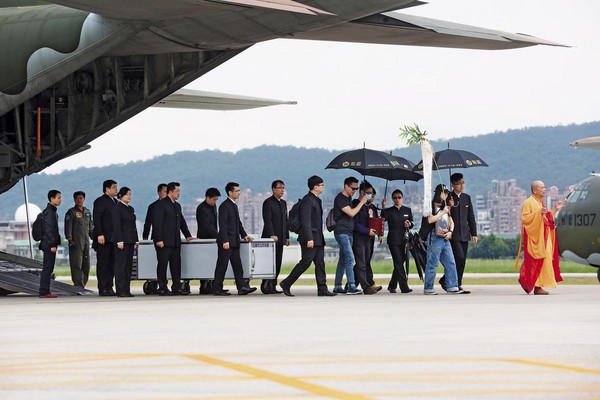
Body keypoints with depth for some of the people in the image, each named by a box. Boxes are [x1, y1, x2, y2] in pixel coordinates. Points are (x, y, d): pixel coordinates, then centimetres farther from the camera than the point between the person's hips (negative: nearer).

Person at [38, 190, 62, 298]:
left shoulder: (52, 211, 18)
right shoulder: (49, 212, -14)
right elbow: (48, 229, -19)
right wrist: (52, 245, -20)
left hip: (49, 245, 10)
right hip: (49, 244, -10)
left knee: (48, 268, 11)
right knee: (47, 268, -9)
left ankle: (45, 291, 13)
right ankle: (44, 292, -9)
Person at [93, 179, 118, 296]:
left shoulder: (115, 201, 18)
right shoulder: (100, 201, -6)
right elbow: (96, 219, -12)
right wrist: (99, 235, -20)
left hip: (113, 238, 8)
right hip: (103, 238, -8)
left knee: (112, 264, 7)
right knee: (103, 264, -5)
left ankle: (109, 288, 11)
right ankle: (102, 288, -4)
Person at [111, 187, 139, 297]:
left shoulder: (131, 209, 17)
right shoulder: (117, 208, -6)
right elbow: (116, 225, -13)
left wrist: (136, 240, 14)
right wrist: (119, 241, -19)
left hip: (130, 241, 8)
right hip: (121, 240, -8)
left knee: (129, 265, 6)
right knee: (121, 264, -7)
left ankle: (127, 290, 8)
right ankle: (120, 290, -8)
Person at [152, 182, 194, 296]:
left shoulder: (177, 206, 18)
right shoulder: (161, 204, -8)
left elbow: (182, 222, 26)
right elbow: (157, 223, -14)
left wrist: (187, 235, 17)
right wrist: (159, 239, -19)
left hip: (175, 241, 8)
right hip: (164, 241, -8)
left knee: (176, 264, 7)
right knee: (163, 264, -3)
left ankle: (176, 287, 11)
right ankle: (162, 288, -1)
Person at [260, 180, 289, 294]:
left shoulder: (283, 203, 18)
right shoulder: (268, 203, -6)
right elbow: (267, 220, -14)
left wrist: (287, 236, 16)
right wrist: (272, 235, -22)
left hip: (280, 238, 7)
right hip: (271, 238, -7)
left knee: (277, 263, 5)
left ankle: (272, 286, 7)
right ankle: (266, 286, -6)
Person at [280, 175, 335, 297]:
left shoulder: (317, 200, 17)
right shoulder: (307, 200, -14)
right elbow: (305, 221, -20)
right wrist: (309, 239, -24)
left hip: (318, 238, 10)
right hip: (310, 238, -10)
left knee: (320, 263, 5)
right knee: (306, 262, -9)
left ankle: (322, 289, 4)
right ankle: (286, 284, 0)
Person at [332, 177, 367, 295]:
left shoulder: (349, 198, 17)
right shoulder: (340, 199, -11)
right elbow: (351, 213, -17)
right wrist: (361, 202, -9)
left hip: (349, 233, 9)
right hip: (341, 232, -9)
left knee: (343, 260, 9)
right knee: (350, 258, -16)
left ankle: (337, 287, 12)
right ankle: (352, 287, -21)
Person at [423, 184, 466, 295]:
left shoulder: (446, 207, 19)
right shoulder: (432, 206, -4)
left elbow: (451, 222, 22)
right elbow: (430, 220, -18)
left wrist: (450, 232, 3)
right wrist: (442, 212, -13)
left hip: (445, 239, 7)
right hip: (435, 238, -7)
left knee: (450, 263, 2)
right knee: (432, 264, -4)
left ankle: (452, 287, 2)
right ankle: (428, 288, 1)